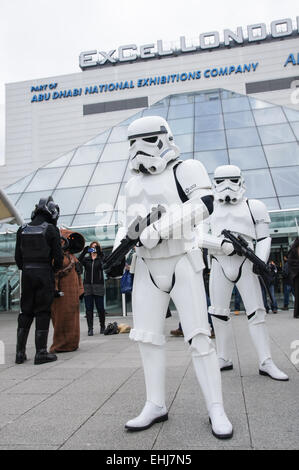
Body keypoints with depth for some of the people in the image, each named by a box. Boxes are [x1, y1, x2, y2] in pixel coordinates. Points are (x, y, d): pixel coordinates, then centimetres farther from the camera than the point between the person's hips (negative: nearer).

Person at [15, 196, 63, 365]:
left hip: (27, 274, 5)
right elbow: (58, 256, -9)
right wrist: (54, 269, 9)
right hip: (45, 273, -4)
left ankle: (20, 352, 14)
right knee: (43, 312, 1)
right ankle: (41, 353, 3)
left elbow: (18, 257, 8)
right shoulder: (51, 230, -7)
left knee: (26, 312, 12)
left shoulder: (22, 230, 7)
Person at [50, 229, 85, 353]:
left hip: (72, 291, 8)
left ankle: (71, 343, 19)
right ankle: (60, 346, 5)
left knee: (71, 318, 11)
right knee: (61, 317, -4)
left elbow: (77, 272, 20)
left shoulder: (71, 254, 18)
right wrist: (54, 289, -24)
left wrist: (80, 290, 18)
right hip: (61, 291, -8)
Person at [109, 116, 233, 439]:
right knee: (147, 337, 6)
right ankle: (155, 406, 19)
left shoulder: (185, 170, -7)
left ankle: (216, 409, 9)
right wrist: (119, 248, 3)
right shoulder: (134, 184, 11)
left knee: (198, 337, -4)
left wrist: (158, 229, -30)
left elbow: (204, 204, -23)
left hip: (182, 264, -6)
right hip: (147, 268, 6)